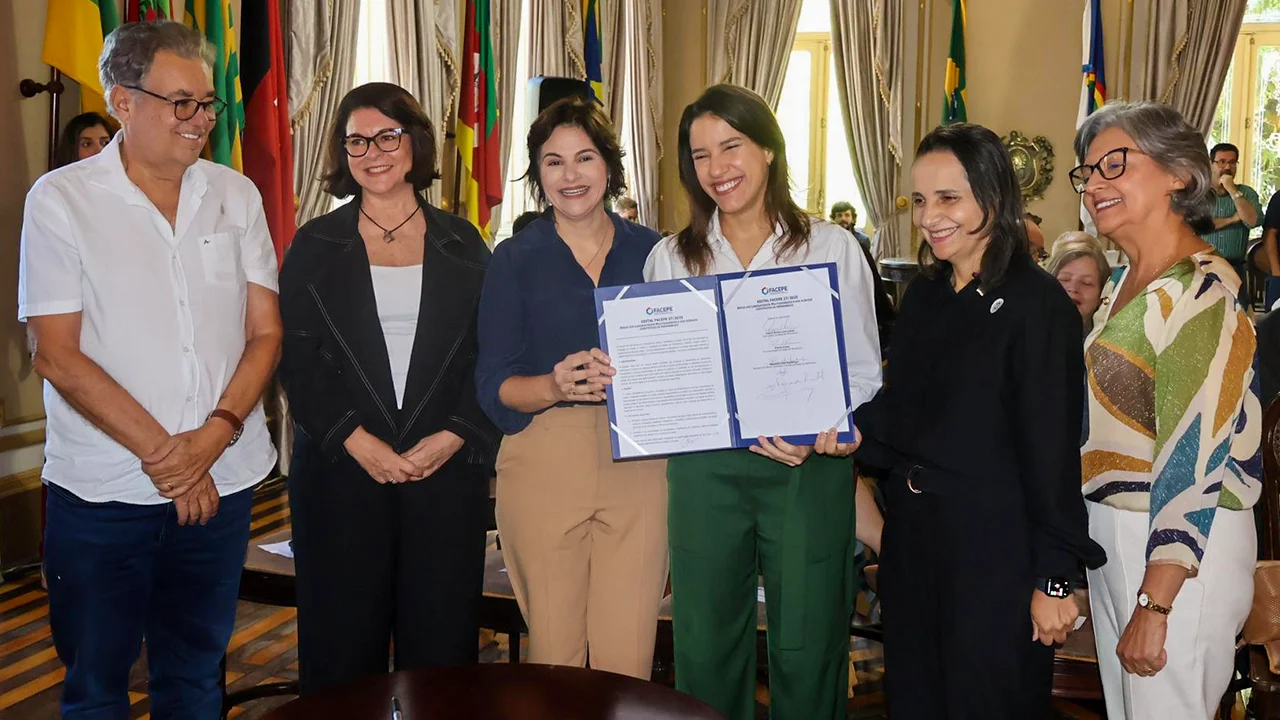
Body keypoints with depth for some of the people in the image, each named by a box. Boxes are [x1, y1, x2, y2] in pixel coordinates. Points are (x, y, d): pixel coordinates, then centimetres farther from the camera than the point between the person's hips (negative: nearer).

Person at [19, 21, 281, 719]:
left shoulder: (236, 196, 5)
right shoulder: (61, 200, -4)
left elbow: (265, 332, 3)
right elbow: (59, 356, -9)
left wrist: (214, 435, -12)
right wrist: (161, 452, -13)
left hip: (222, 482, 3)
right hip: (101, 492, -3)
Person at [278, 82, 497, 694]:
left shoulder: (462, 246, 9)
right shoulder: (315, 247, 7)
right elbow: (297, 361, 0)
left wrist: (452, 437, -9)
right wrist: (359, 442, -11)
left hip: (447, 467, 1)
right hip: (342, 469, 0)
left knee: (441, 639, 3)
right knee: (344, 643, 4)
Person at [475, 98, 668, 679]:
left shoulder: (650, 251, 9)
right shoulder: (516, 259, 5)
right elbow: (494, 384, 0)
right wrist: (557, 385, -19)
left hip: (637, 462, 1)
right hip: (544, 465, -1)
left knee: (628, 660, 1)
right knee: (553, 653, 4)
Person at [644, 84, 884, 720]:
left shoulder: (831, 247, 6)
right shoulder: (670, 257, 9)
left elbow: (863, 371, 3)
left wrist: (828, 430, -17)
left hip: (811, 471, -1)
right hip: (705, 470, 1)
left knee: (807, 649, 5)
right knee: (705, 649, 8)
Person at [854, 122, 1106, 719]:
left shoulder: (1036, 301, -13)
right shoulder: (923, 294, 8)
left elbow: (1052, 446, -14)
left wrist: (1054, 578, -14)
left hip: (993, 547, -6)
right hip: (912, 536, 7)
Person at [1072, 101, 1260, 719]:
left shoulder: (1199, 295, -20)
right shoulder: (1130, 281, 9)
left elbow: (1193, 461, -23)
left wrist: (1153, 605, -23)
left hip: (1174, 550, -9)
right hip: (1112, 533, 9)